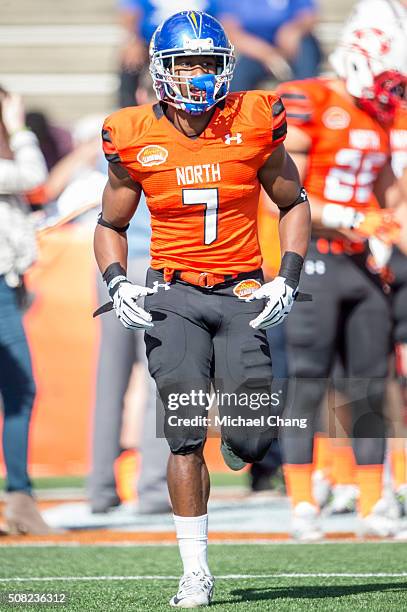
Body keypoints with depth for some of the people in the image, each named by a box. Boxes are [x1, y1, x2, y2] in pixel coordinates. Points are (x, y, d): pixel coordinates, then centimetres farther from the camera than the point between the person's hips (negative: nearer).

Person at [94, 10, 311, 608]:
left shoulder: (254, 124, -1)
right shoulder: (137, 139, 0)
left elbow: (294, 204, 12)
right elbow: (110, 225, 14)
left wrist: (288, 280, 0)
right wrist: (118, 284, -3)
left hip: (242, 293, 0)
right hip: (173, 296, 0)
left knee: (251, 442, -8)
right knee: (186, 435, -9)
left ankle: (238, 438, 31)